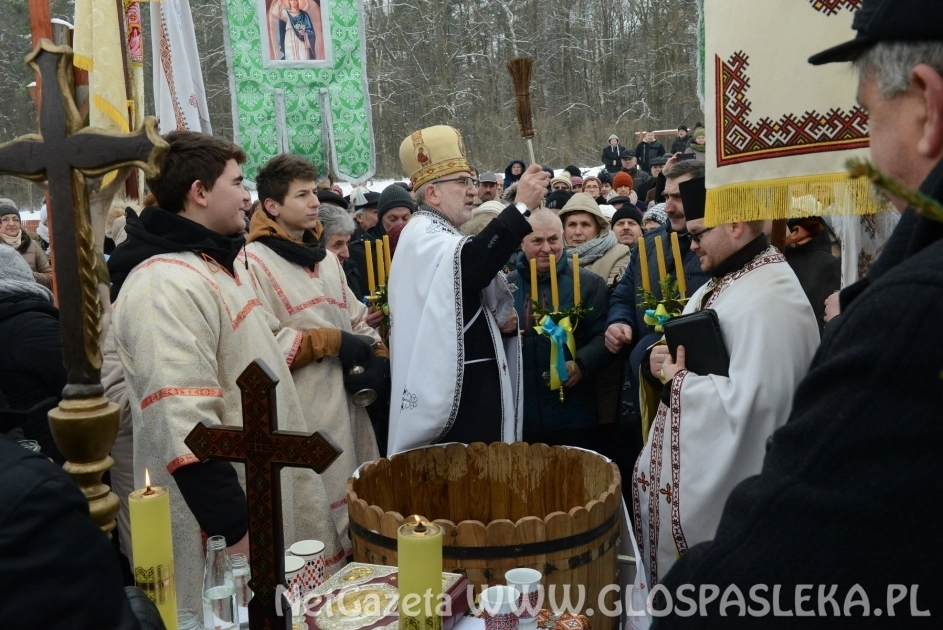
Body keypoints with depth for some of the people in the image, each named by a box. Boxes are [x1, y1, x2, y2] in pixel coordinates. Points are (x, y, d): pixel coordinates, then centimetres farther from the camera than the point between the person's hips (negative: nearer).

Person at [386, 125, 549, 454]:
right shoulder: (423, 237, -13)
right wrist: (521, 207, -36)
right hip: (454, 390, -10)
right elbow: (471, 264, -35)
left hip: (475, 384, 10)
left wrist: (500, 321, 5)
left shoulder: (446, 239, 19)